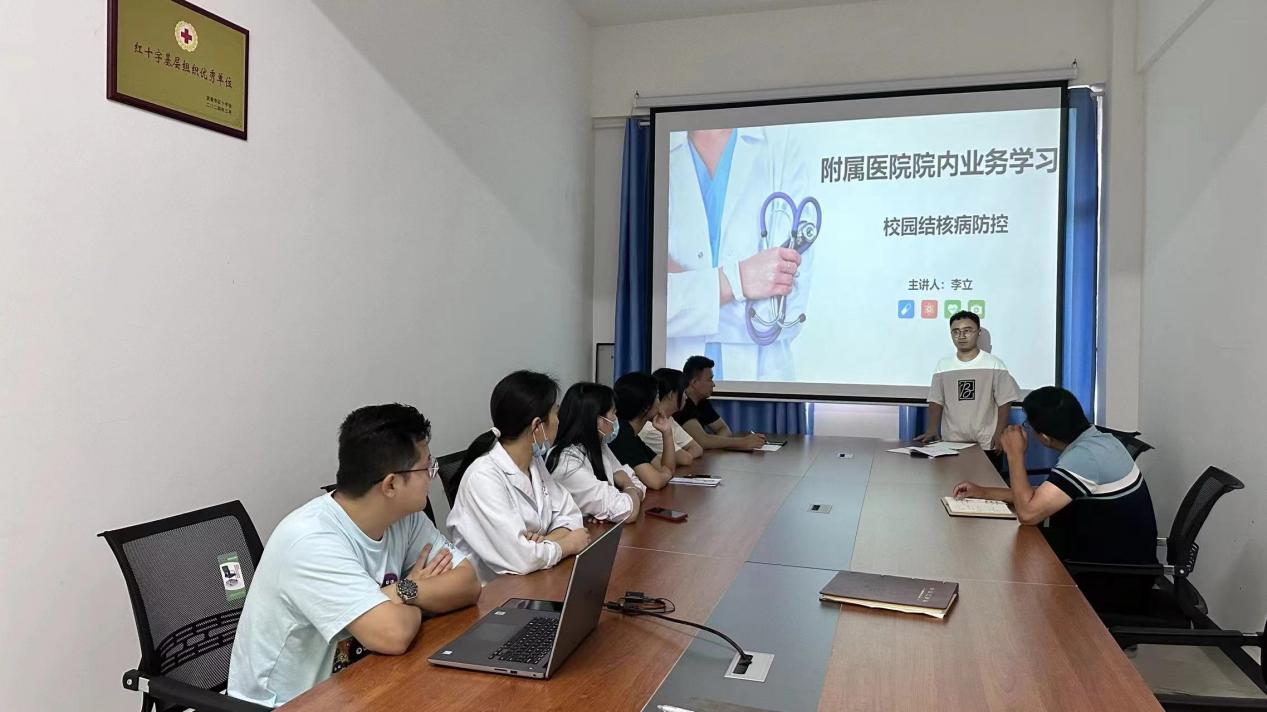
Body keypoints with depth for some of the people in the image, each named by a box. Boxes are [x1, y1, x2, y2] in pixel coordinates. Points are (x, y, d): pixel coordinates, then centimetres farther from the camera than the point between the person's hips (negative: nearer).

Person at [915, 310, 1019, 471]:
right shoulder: (943, 365, 3)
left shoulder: (994, 364, -3)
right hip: (951, 443, 2)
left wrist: (1000, 433, -8)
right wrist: (932, 429, -7)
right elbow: (936, 400, 5)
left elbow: (1004, 401, -1)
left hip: (987, 444, -2)